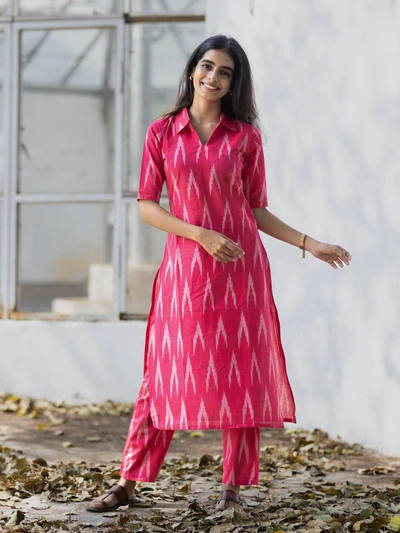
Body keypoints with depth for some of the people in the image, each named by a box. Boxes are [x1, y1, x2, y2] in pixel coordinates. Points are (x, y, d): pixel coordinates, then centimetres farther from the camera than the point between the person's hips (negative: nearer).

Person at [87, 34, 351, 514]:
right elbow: (147, 205, 0)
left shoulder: (245, 136, 5)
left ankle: (232, 488, 9)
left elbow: (256, 209, 9)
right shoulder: (162, 133, 4)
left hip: (240, 268, 1)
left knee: (240, 374, 1)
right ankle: (128, 483, 7)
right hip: (185, 268, -1)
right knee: (167, 374, 1)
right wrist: (201, 234, -13)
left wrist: (308, 244, 0)